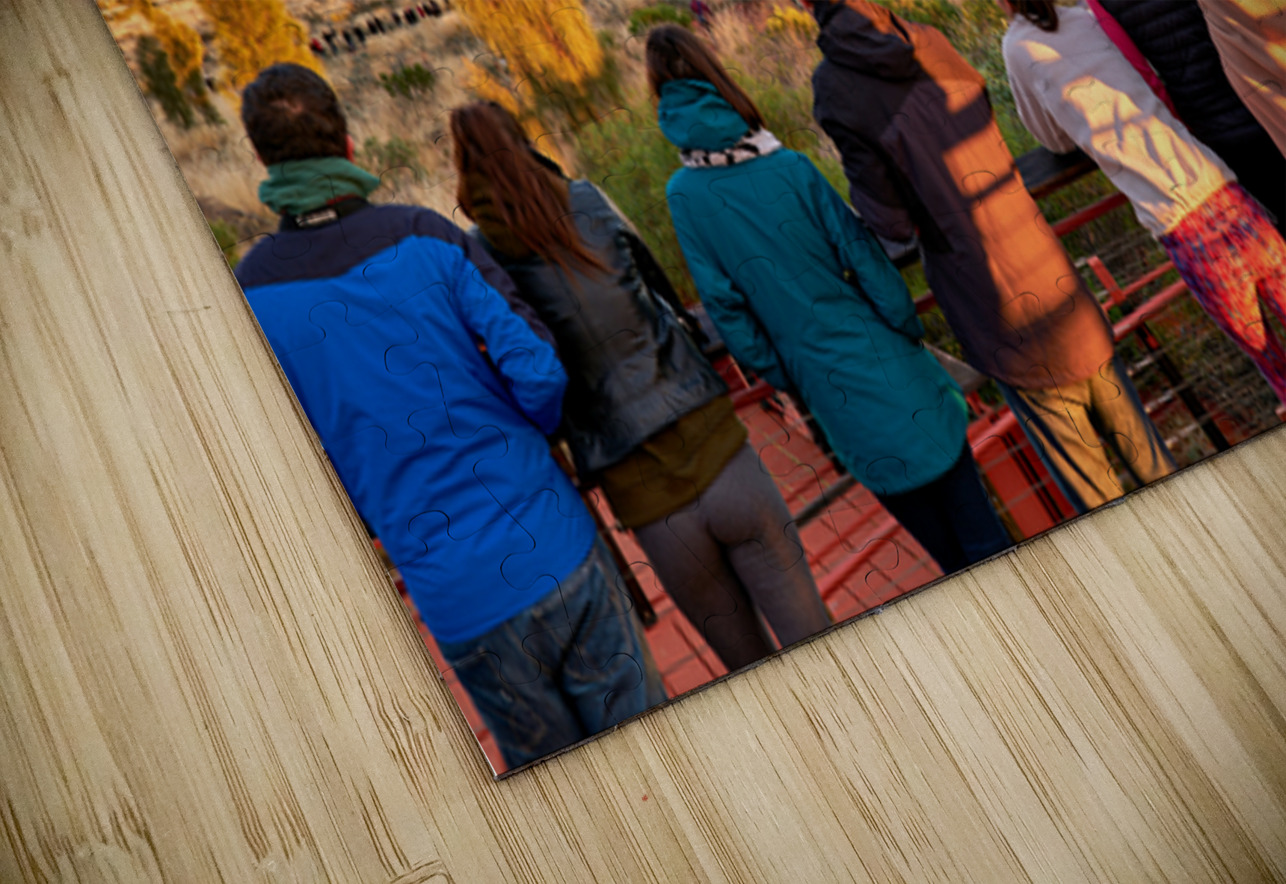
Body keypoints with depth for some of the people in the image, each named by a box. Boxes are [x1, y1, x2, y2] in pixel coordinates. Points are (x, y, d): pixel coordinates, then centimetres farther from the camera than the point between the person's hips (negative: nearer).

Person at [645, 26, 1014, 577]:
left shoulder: (684, 195, -8)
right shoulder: (788, 166, -10)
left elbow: (725, 306, -6)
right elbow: (860, 255, -7)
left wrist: (782, 378, 5)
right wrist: (908, 330, 5)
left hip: (823, 382, 1)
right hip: (878, 355, -1)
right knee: (963, 497, 14)